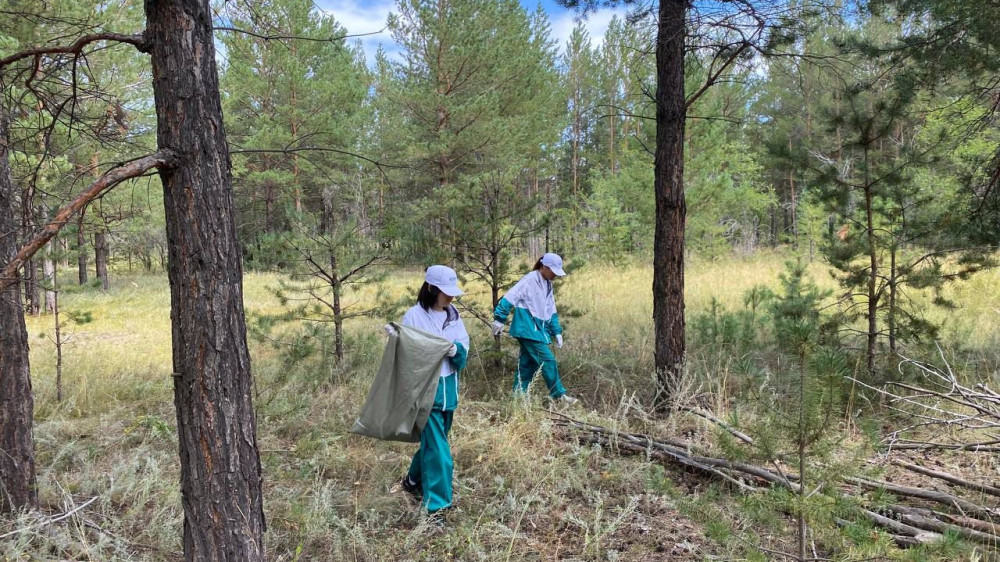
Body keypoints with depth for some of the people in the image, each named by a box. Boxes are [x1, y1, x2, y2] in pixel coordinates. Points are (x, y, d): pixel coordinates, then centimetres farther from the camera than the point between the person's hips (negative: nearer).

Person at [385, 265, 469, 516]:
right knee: (437, 447, -7)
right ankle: (436, 503, 2)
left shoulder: (454, 315, 6)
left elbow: (464, 346, 5)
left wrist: (456, 350, -17)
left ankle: (414, 480, 44)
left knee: (433, 440, 21)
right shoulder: (414, 316, -11)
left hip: (448, 388, 7)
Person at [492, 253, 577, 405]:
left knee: (528, 364, 11)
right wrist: (499, 319, -18)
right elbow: (509, 298, -17)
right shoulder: (529, 280, -14)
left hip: (538, 330, 9)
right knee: (548, 361, -8)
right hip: (528, 330, -9)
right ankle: (559, 395, 2)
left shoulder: (548, 285, 14)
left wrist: (557, 331, 18)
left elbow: (551, 311, 21)